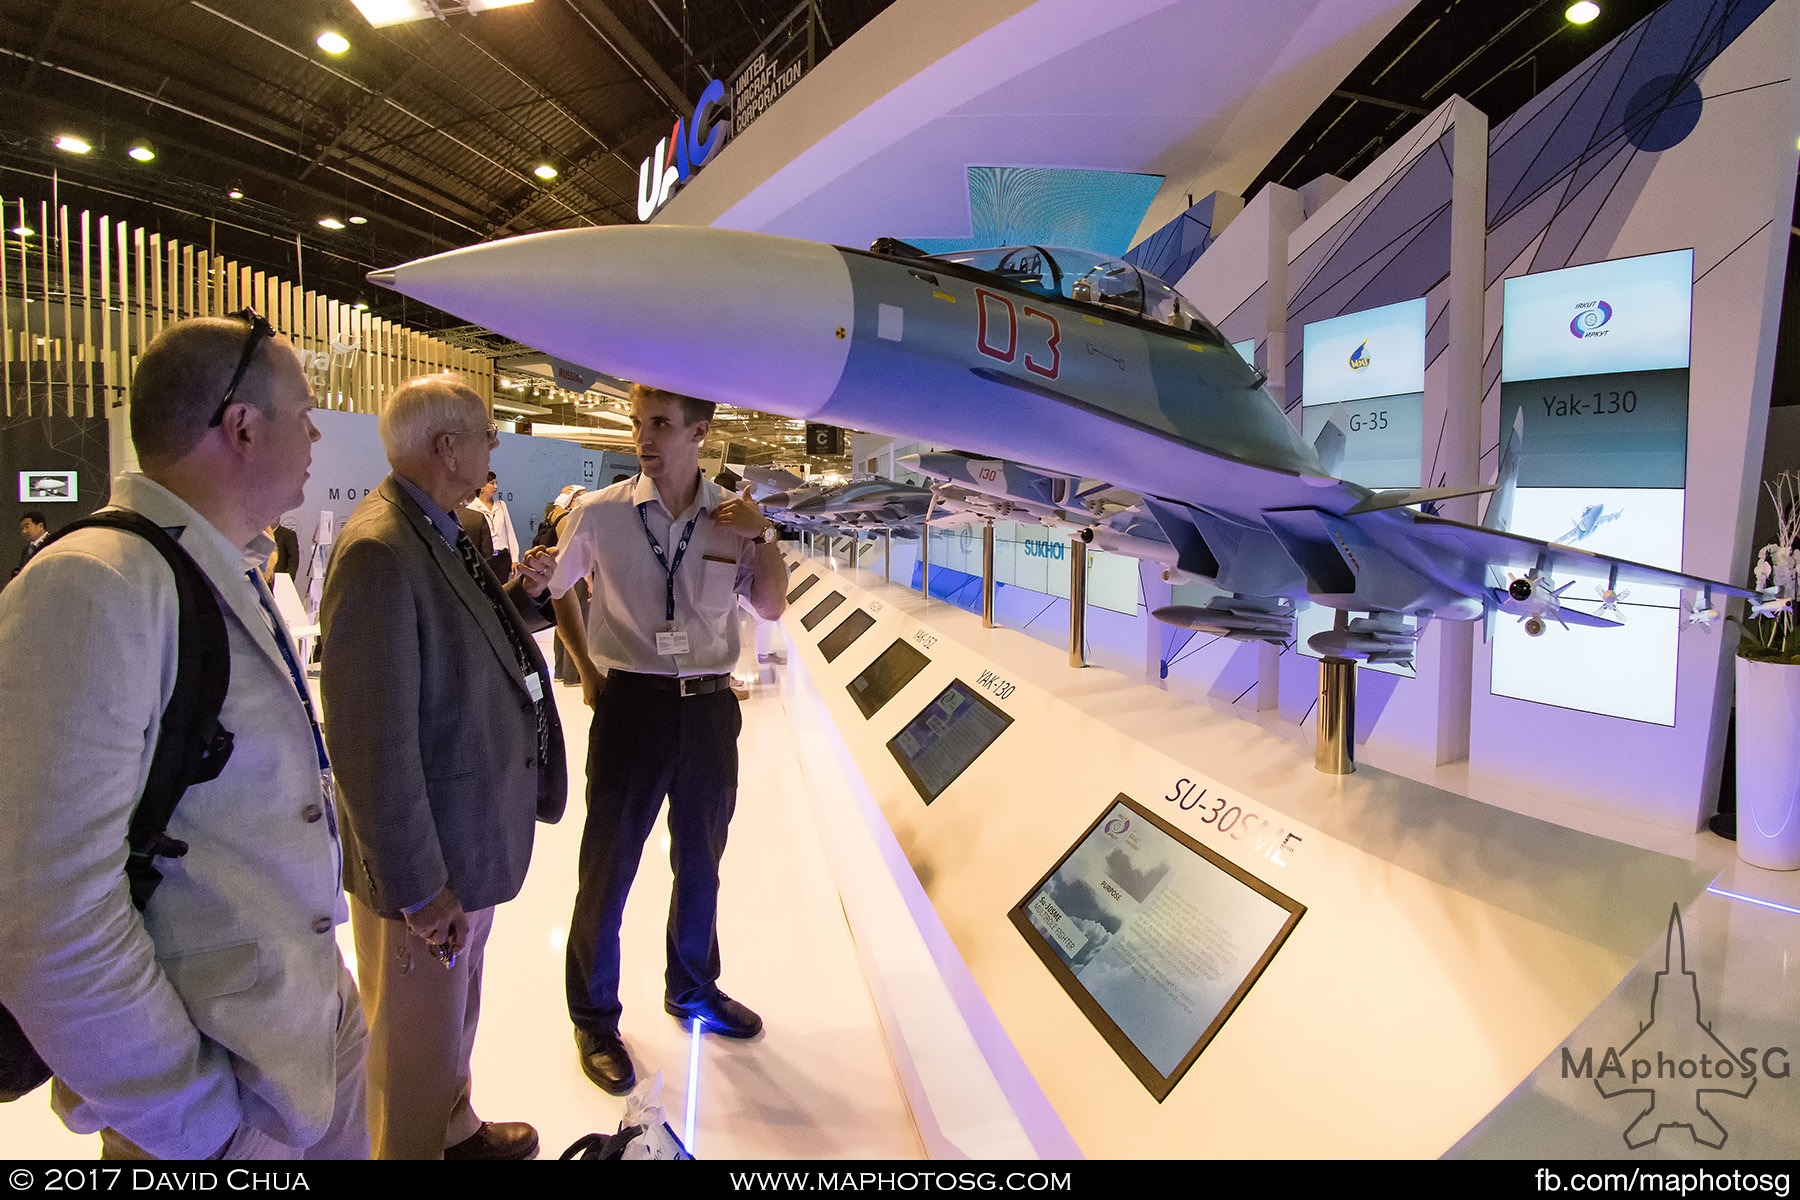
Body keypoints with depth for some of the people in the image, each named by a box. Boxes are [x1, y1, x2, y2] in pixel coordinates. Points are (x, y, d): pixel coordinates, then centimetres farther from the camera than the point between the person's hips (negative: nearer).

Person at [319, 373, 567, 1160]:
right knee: (419, 1038, 14)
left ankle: (455, 1131, 51)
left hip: (472, 843, 10)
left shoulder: (438, 533, 5)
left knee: (456, 1012, 29)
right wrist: (419, 888, -23)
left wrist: (520, 595, -5)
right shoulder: (381, 550, -26)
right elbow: (372, 739, -27)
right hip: (427, 863, -10)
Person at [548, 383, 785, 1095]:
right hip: (631, 705, -3)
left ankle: (693, 989, 42)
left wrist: (762, 536, -10)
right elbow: (556, 589, 10)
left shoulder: (732, 517, -1)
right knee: (609, 864, 9)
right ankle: (594, 1016, 31)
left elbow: (771, 607, 3)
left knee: (700, 861, 19)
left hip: (709, 708, 3)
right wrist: (587, 669, 6)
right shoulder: (601, 514, -6)